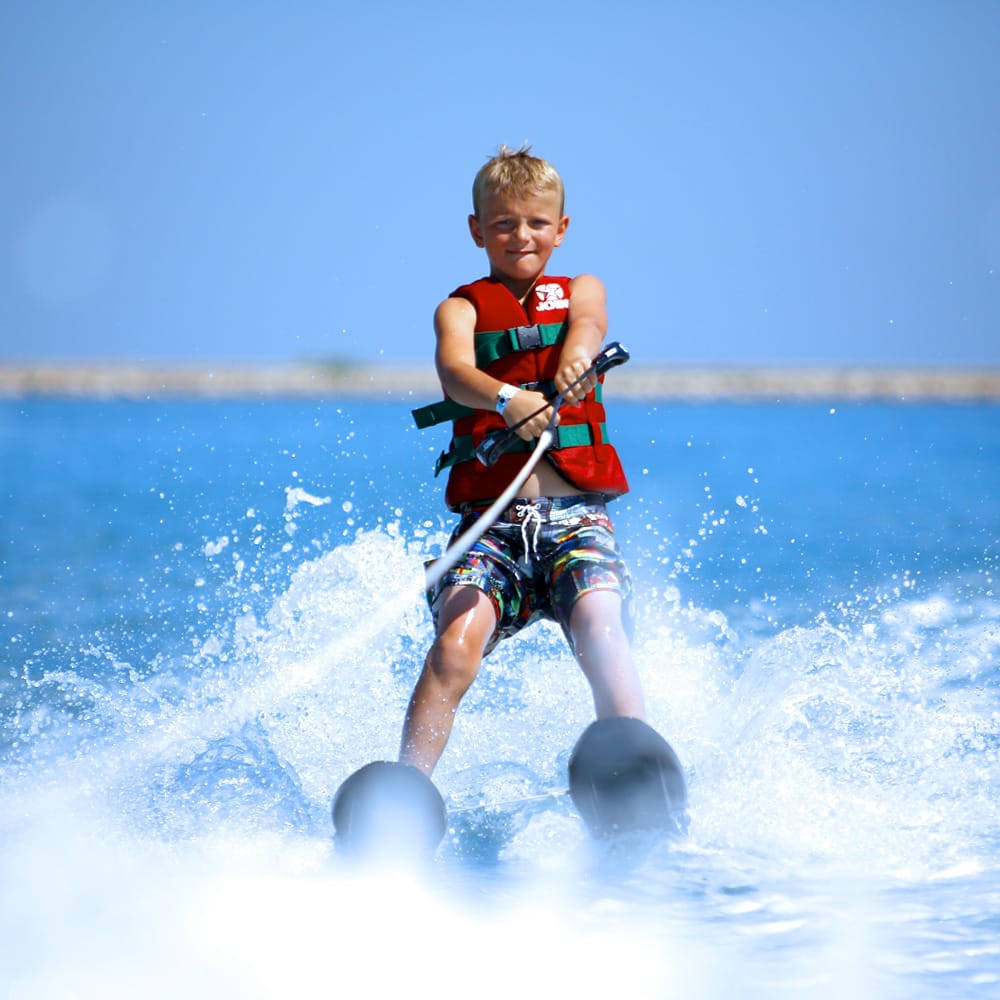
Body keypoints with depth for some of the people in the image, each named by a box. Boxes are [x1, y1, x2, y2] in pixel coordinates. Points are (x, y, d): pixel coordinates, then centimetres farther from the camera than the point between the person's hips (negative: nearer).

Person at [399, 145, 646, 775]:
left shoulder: (580, 291, 18)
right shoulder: (461, 309, 12)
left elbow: (589, 322, -7)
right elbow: (455, 371, -10)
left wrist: (578, 351, -33)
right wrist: (507, 401, -34)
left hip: (578, 516, 0)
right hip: (490, 521, 0)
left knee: (598, 628, -26)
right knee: (456, 644, -22)